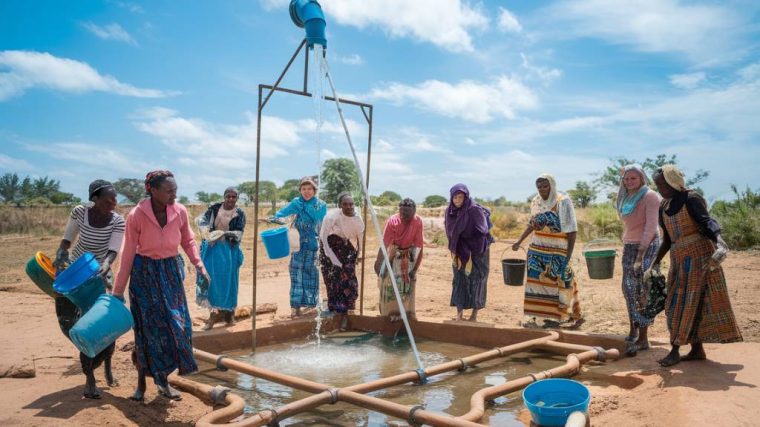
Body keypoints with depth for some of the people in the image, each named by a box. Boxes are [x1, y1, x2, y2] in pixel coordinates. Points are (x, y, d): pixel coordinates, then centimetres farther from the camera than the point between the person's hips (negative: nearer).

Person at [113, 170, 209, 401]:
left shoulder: (180, 211, -10)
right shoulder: (136, 215, -18)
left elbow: (188, 240, 6)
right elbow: (128, 254, -11)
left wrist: (198, 264, -10)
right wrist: (118, 291, -6)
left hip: (171, 272, 3)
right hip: (145, 273, -3)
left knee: (176, 326, 3)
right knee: (147, 328, 0)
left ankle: (163, 381, 19)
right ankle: (141, 382, 20)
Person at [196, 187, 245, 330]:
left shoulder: (240, 214, -5)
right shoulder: (215, 208, -1)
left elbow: (239, 233, -12)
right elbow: (202, 218, -3)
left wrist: (225, 233, -30)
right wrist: (205, 225, -26)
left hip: (229, 250, -1)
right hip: (212, 248, 2)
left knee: (227, 281, 5)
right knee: (210, 279, 2)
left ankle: (229, 312, 21)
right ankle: (213, 312, 11)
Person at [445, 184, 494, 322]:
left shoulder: (475, 210, -19)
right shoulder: (450, 211, -2)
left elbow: (482, 231, -18)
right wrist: (454, 251, 4)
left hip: (476, 251, -5)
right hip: (460, 252, 5)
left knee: (476, 280, 3)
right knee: (459, 280, 5)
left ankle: (474, 314, 15)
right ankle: (459, 314, 12)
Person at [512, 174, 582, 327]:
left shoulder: (563, 202, -11)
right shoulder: (536, 202, 4)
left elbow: (572, 231, -11)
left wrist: (568, 256, -14)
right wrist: (519, 241, 14)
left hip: (557, 251, -5)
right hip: (537, 249, 5)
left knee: (555, 282, 1)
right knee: (536, 280, 6)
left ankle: (555, 317, 12)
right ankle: (535, 315, 14)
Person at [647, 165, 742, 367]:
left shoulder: (691, 199, -10)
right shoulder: (663, 207, 11)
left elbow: (707, 222, -23)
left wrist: (719, 242, -41)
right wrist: (655, 263, 17)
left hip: (698, 255, -8)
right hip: (679, 258, 8)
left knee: (690, 303, -5)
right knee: (677, 304, 6)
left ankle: (675, 350, -3)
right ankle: (697, 350, 14)